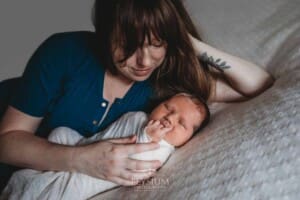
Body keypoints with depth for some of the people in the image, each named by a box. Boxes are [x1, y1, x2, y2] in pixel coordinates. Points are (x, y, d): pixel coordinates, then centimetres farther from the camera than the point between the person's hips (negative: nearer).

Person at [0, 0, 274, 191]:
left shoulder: (169, 76, -16)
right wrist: (80, 159, -35)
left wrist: (196, 47, -26)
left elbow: (262, 86, -14)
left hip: (89, 184, 1)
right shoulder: (64, 52, -22)